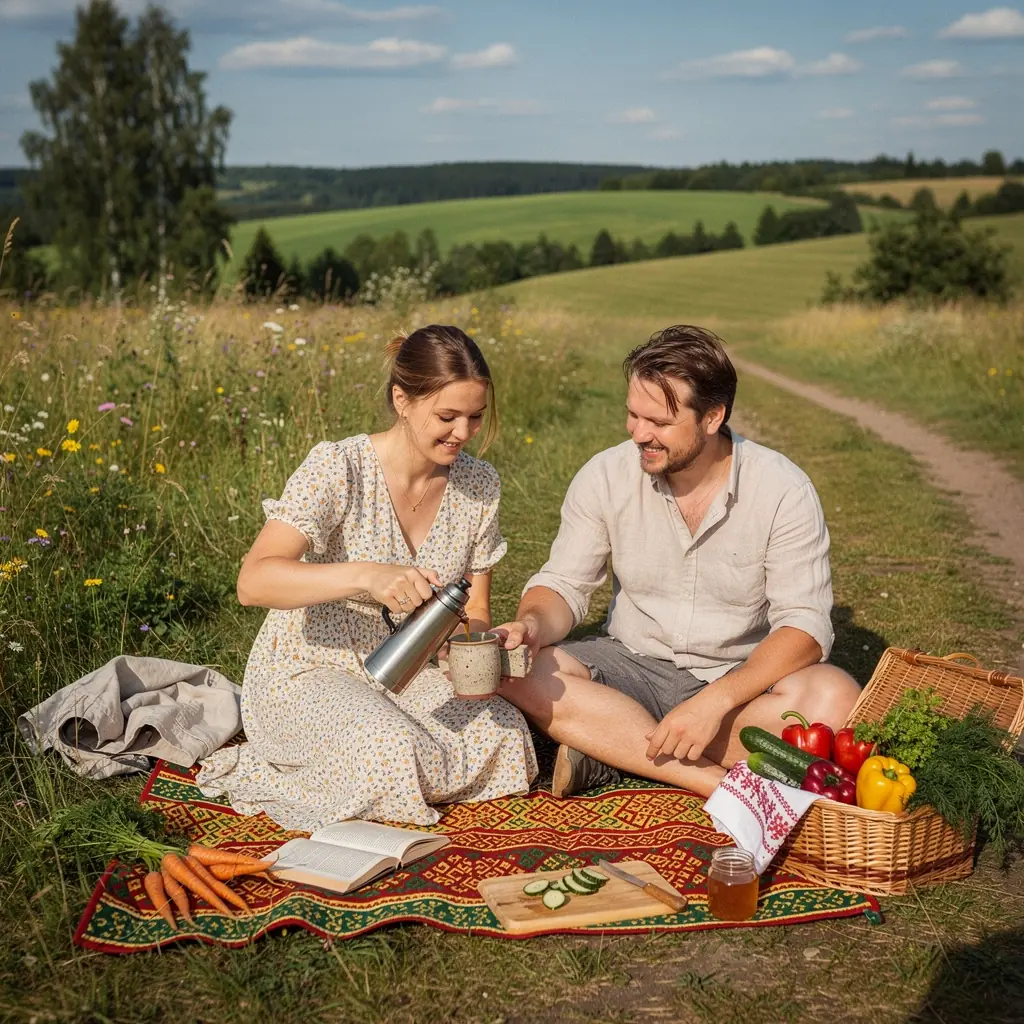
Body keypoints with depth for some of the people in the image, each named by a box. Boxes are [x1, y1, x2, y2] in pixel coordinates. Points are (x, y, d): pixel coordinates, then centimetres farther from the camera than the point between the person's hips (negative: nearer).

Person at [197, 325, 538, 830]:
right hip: (308, 670, -5)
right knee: (393, 755, -34)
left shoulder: (479, 485, -3)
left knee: (505, 737, -21)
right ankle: (262, 771, -4)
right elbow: (253, 582, -32)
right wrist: (366, 576, -46)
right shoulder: (338, 468, -20)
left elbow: (476, 611, 5)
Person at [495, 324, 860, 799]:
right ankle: (727, 785, -27)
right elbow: (563, 585, -3)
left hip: (741, 677, -1)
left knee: (834, 698, -33)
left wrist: (715, 701, -31)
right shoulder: (605, 476, -7)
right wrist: (533, 624, -28)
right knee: (524, 675, -26)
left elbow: (804, 626, -18)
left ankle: (612, 749, -25)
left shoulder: (782, 490, -14)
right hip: (633, 667, 2)